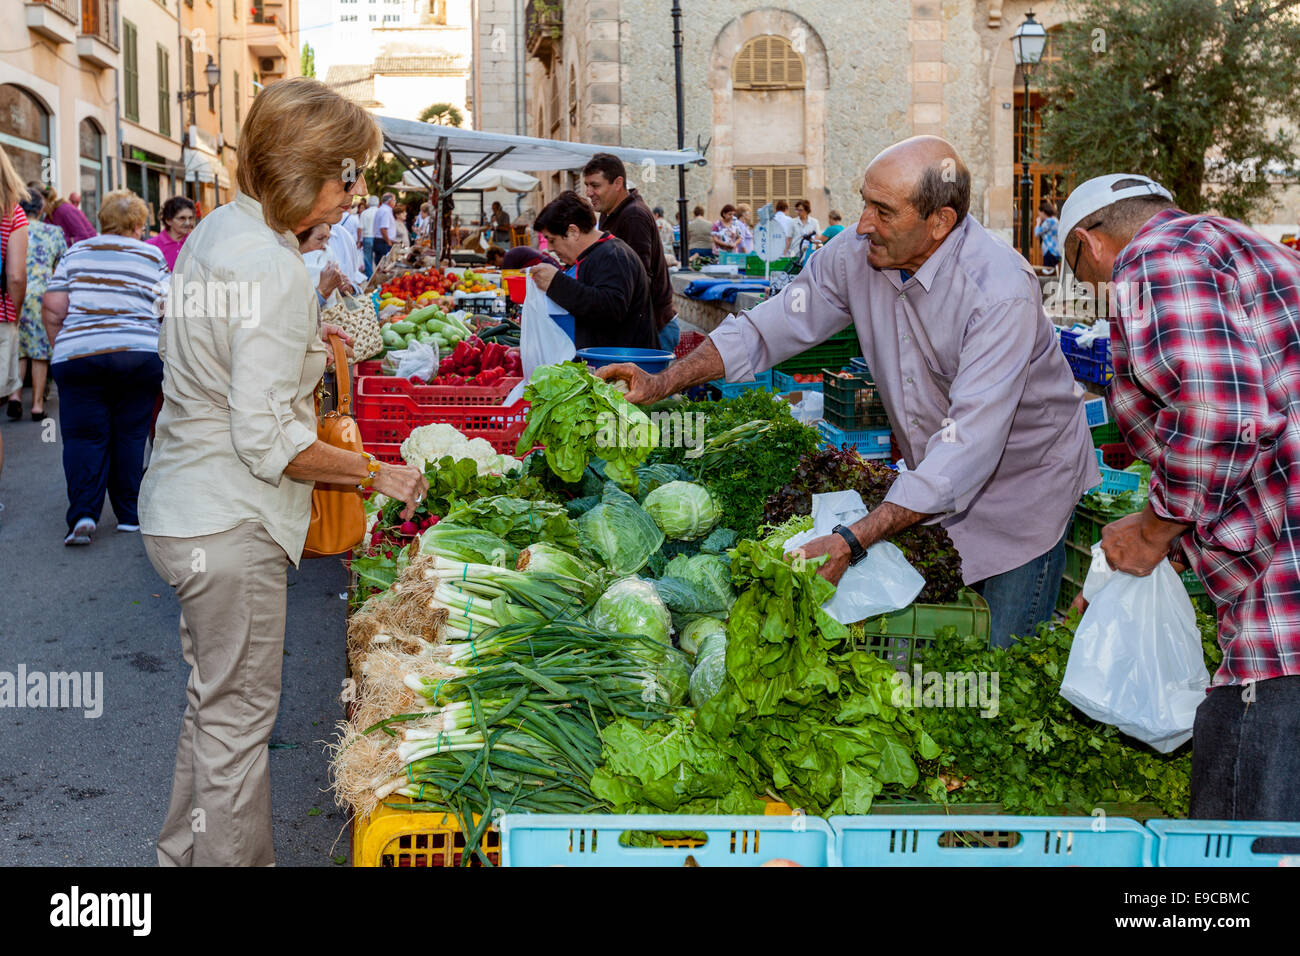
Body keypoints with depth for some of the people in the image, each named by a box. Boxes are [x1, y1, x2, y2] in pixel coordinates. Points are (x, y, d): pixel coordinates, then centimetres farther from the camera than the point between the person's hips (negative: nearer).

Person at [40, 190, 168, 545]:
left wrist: (60, 347, 15)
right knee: (130, 436, 9)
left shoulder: (76, 252, 8)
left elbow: (52, 309, 3)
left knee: (84, 436, 3)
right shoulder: (153, 257, 6)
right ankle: (130, 515, 13)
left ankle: (83, 514, -11)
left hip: (77, 355, 0)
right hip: (140, 354, 0)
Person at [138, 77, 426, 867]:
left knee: (214, 700, 23)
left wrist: (306, 336, 18)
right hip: (228, 528, -10)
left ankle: (184, 852, 38)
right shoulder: (273, 271, -24)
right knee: (238, 717, 4)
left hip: (185, 510, 10)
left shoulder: (219, 229, 7)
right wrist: (375, 472, -15)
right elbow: (269, 439, -25)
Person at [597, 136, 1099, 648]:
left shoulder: (1001, 292, -32)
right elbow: (770, 326, -2)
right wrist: (664, 382, -15)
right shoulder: (858, 256, -13)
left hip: (1022, 479, -5)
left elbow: (968, 447, -38)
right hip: (932, 480, 5)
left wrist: (851, 542, -43)